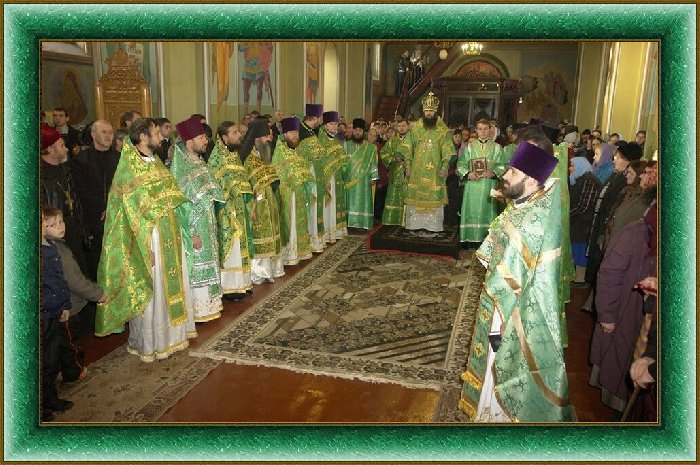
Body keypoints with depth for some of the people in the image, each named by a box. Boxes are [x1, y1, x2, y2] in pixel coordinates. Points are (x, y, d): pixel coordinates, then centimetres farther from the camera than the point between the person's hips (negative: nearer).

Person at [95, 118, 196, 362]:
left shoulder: (155, 161, 10)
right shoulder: (129, 167, -13)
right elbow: (132, 210, -16)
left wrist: (180, 227, 9)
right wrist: (146, 247, -19)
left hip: (170, 235, 8)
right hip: (149, 238, -8)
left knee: (171, 284, 16)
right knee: (149, 291, 3)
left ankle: (171, 331, 32)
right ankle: (147, 342, 19)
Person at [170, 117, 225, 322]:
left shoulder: (197, 160, 7)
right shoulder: (180, 165, -18)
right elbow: (182, 202, -19)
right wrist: (192, 232, -20)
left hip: (206, 223, 8)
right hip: (194, 227, -8)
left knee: (206, 263, 16)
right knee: (196, 265, 2)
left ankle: (208, 303, 29)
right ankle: (197, 310, 15)